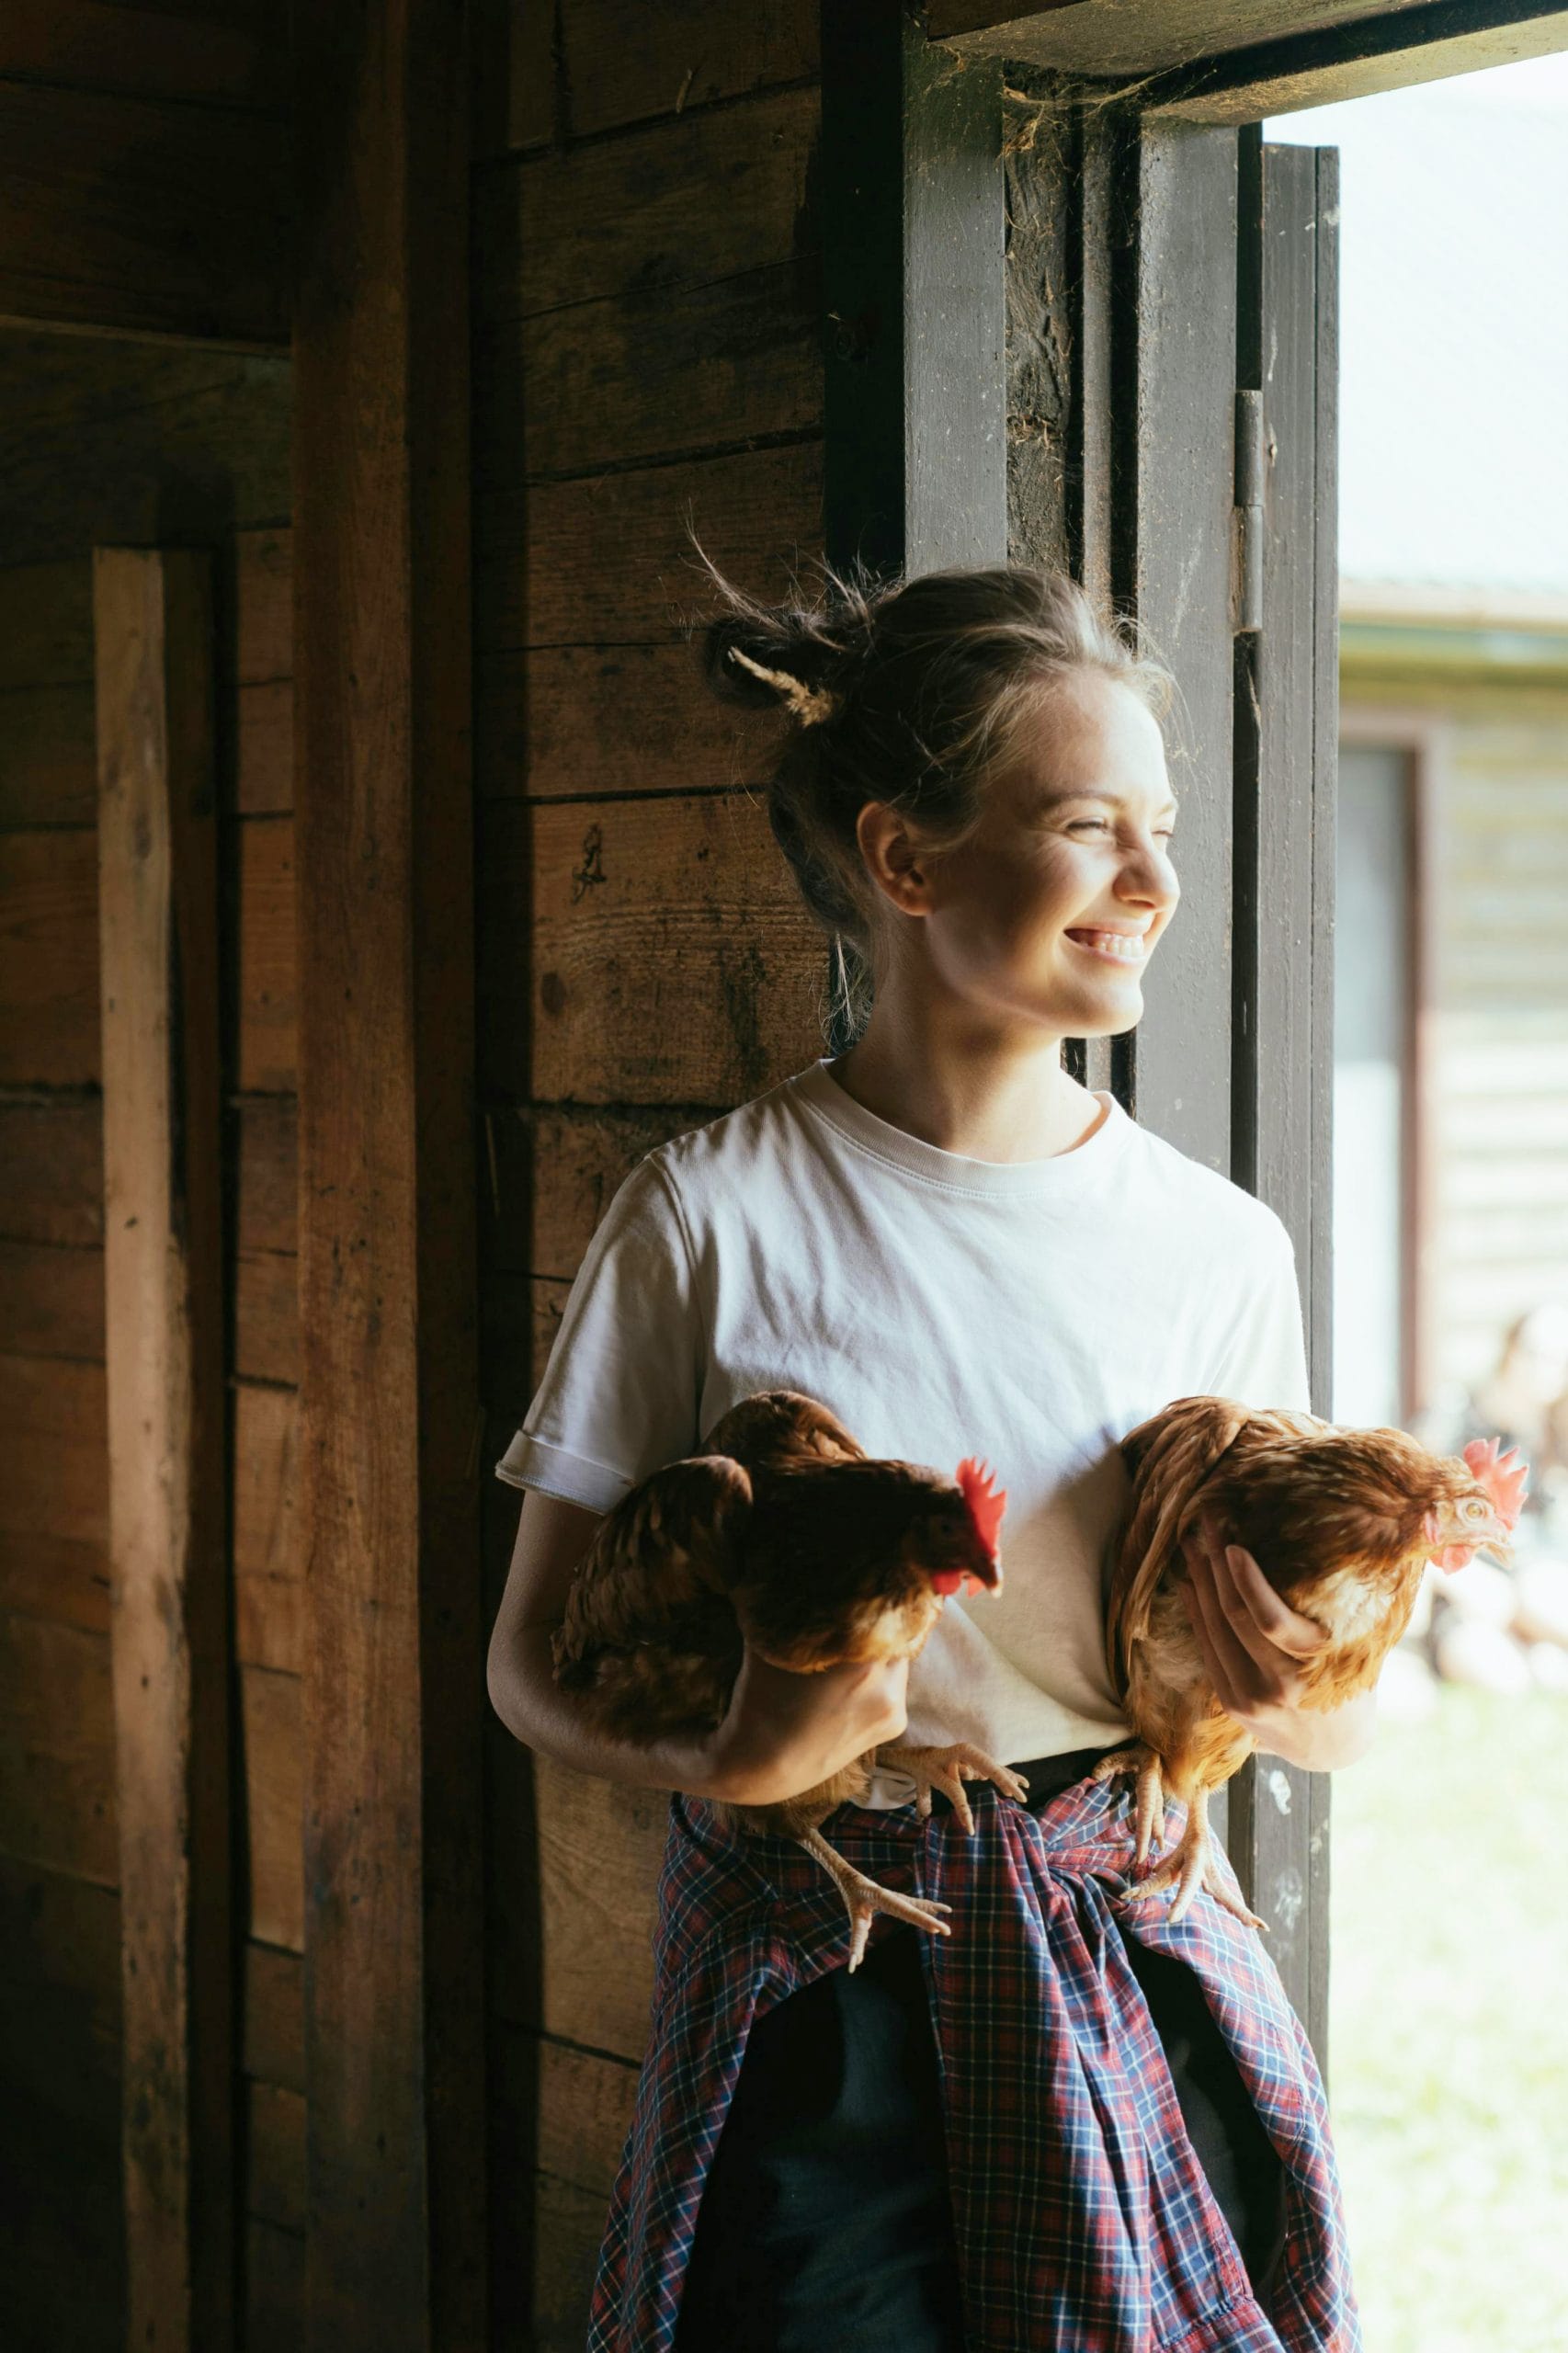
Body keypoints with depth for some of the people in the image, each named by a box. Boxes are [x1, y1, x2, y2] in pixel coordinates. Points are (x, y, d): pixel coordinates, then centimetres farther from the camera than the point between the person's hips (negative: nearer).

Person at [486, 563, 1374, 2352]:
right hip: (804, 1988, -2)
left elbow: (1337, 1727, 7)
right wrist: (719, 1763, -23)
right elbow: (535, 1657, -4)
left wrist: (1291, 1688, -16)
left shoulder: (1221, 1248, 1)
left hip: (1126, 1984, 3)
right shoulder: (715, 1218, -8)